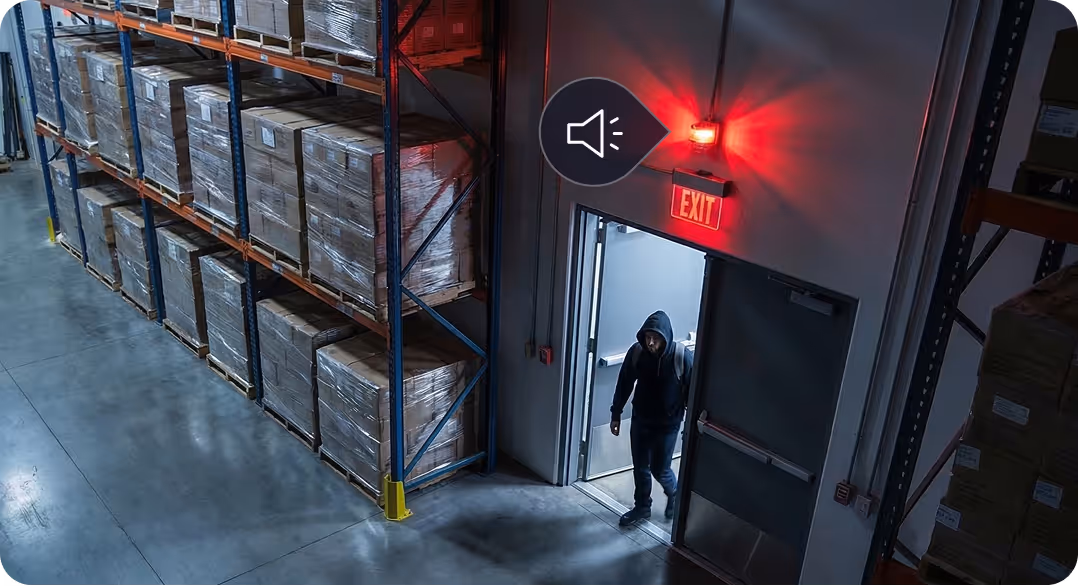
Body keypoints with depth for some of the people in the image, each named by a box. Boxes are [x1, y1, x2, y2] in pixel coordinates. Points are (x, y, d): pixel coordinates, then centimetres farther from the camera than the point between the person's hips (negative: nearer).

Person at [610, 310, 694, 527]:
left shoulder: (683, 357, -23)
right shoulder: (636, 352, -14)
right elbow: (624, 383, 0)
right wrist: (616, 413, 5)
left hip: (668, 423, -3)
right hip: (640, 420, 3)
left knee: (660, 470, 7)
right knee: (640, 467, 15)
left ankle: (675, 495, 40)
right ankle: (642, 507, 37)